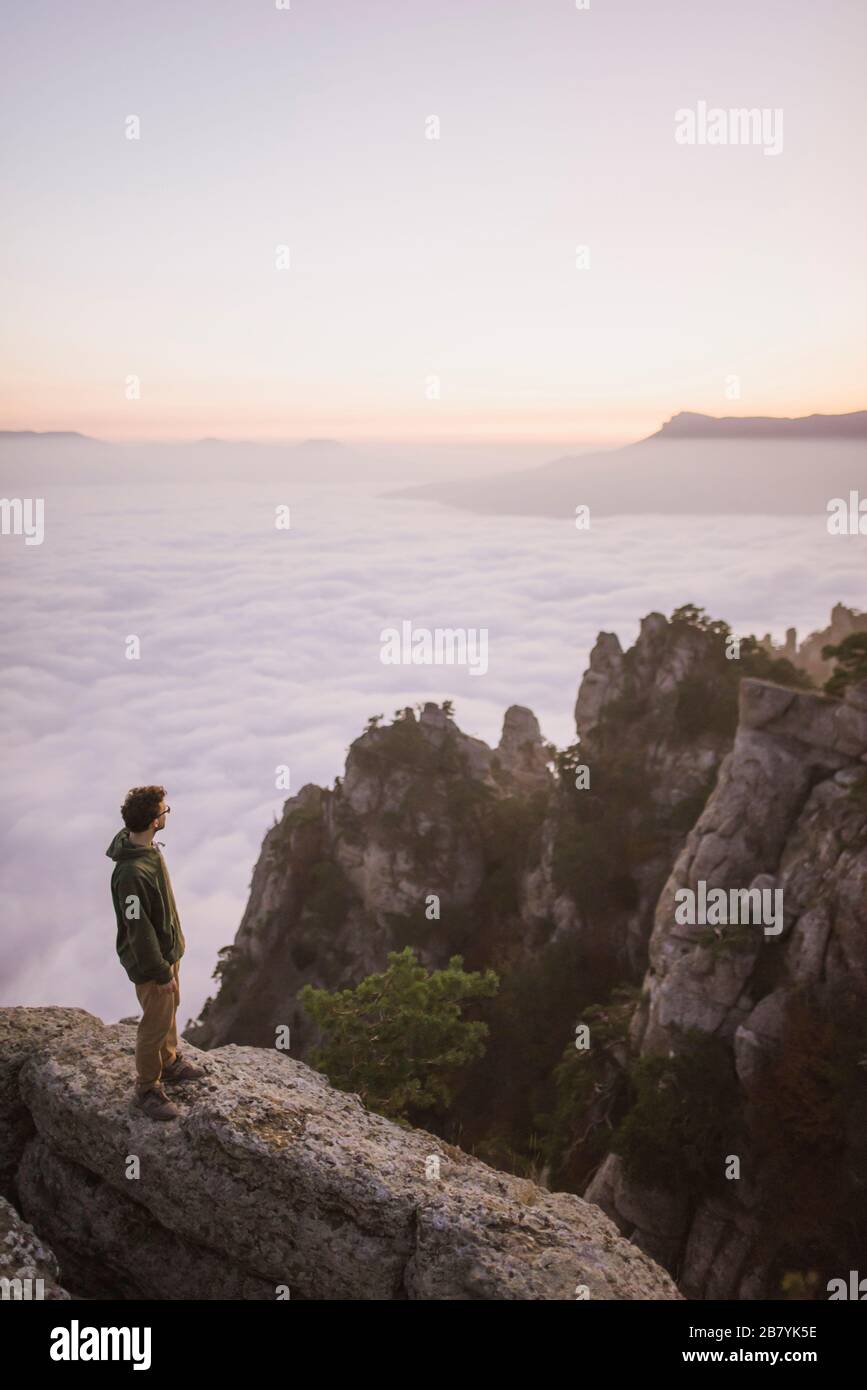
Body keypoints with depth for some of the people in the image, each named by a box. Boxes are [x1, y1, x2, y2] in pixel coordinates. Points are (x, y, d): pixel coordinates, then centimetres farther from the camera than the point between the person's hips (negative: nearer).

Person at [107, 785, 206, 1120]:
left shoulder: (148, 848, -5)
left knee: (170, 1009, 26)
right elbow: (139, 930, -28)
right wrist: (162, 973, -19)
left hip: (168, 949, 9)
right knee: (156, 1023, 7)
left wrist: (177, 936, 21)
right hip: (151, 962, -9)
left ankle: (169, 1062, 48)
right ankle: (146, 1093, 25)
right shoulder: (131, 873, -36)